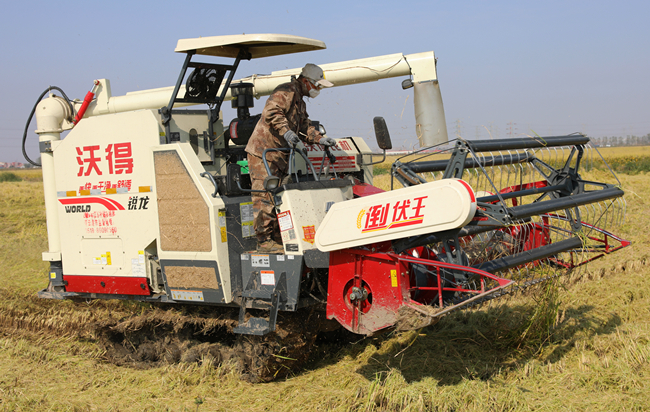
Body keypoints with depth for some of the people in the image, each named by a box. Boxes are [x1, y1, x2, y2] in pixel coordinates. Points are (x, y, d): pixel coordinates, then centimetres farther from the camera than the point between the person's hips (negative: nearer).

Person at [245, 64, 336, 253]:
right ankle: (264, 241, -7)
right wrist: (286, 131, -36)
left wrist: (320, 139, 9)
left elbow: (305, 126, 23)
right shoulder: (286, 92, -11)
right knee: (265, 198, -10)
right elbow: (271, 112, -26)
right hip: (263, 153, -11)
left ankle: (277, 239, 18)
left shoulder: (300, 101, 23)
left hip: (279, 156, 11)